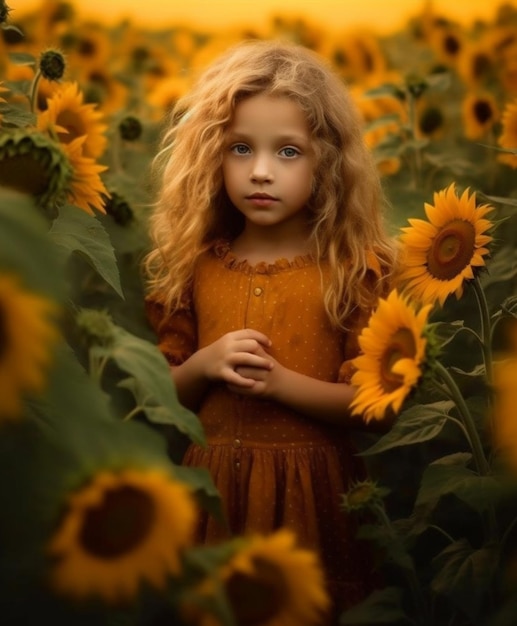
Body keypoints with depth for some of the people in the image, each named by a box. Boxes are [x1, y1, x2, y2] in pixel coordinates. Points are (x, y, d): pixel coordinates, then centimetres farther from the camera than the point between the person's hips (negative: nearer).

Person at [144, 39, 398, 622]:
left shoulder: (354, 269, -6)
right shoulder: (196, 267, 3)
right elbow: (164, 393, 9)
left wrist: (281, 381, -20)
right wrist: (204, 365, -11)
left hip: (309, 488, -2)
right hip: (212, 484, 3)